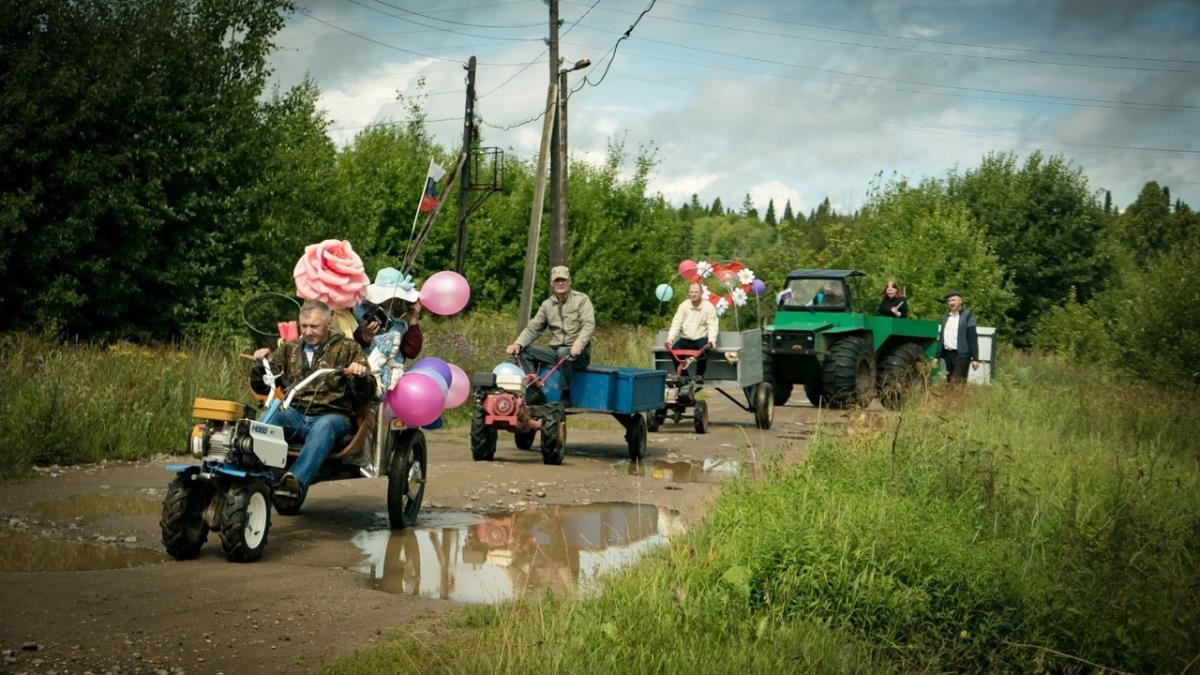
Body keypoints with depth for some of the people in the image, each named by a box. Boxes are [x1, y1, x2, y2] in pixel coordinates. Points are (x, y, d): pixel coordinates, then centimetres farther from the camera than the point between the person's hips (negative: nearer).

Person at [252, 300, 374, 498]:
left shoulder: (348, 348, 12)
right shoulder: (290, 349, 22)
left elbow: (366, 394, 4)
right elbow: (260, 384, 21)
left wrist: (361, 376, -19)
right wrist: (261, 362, 1)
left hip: (333, 415, -3)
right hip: (295, 414, 3)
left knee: (323, 427, -38)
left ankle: (297, 480, -55)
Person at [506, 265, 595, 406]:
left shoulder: (581, 300, -1)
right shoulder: (547, 304, 13)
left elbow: (589, 325, -14)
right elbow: (533, 328, 9)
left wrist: (579, 344, -33)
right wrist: (518, 344, -10)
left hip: (577, 354, -5)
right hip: (555, 351, 5)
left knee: (563, 352, -37)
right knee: (525, 350, -11)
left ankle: (566, 397, -25)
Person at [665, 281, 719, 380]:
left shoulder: (709, 307, -5)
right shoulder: (683, 306, 1)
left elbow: (712, 327, -11)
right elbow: (676, 324, -4)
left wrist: (711, 341, -30)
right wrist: (670, 339, -20)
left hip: (701, 339, -2)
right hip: (685, 339, 2)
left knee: (703, 350, -35)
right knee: (674, 349, -26)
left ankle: (699, 375, -11)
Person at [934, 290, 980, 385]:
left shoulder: (967, 316, -2)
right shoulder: (945, 317, 17)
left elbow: (973, 338, -7)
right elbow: (941, 337, 20)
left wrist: (975, 358, -13)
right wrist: (937, 356, 16)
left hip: (961, 355, -6)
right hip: (948, 354, 6)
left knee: (956, 383, -16)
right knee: (950, 382, 6)